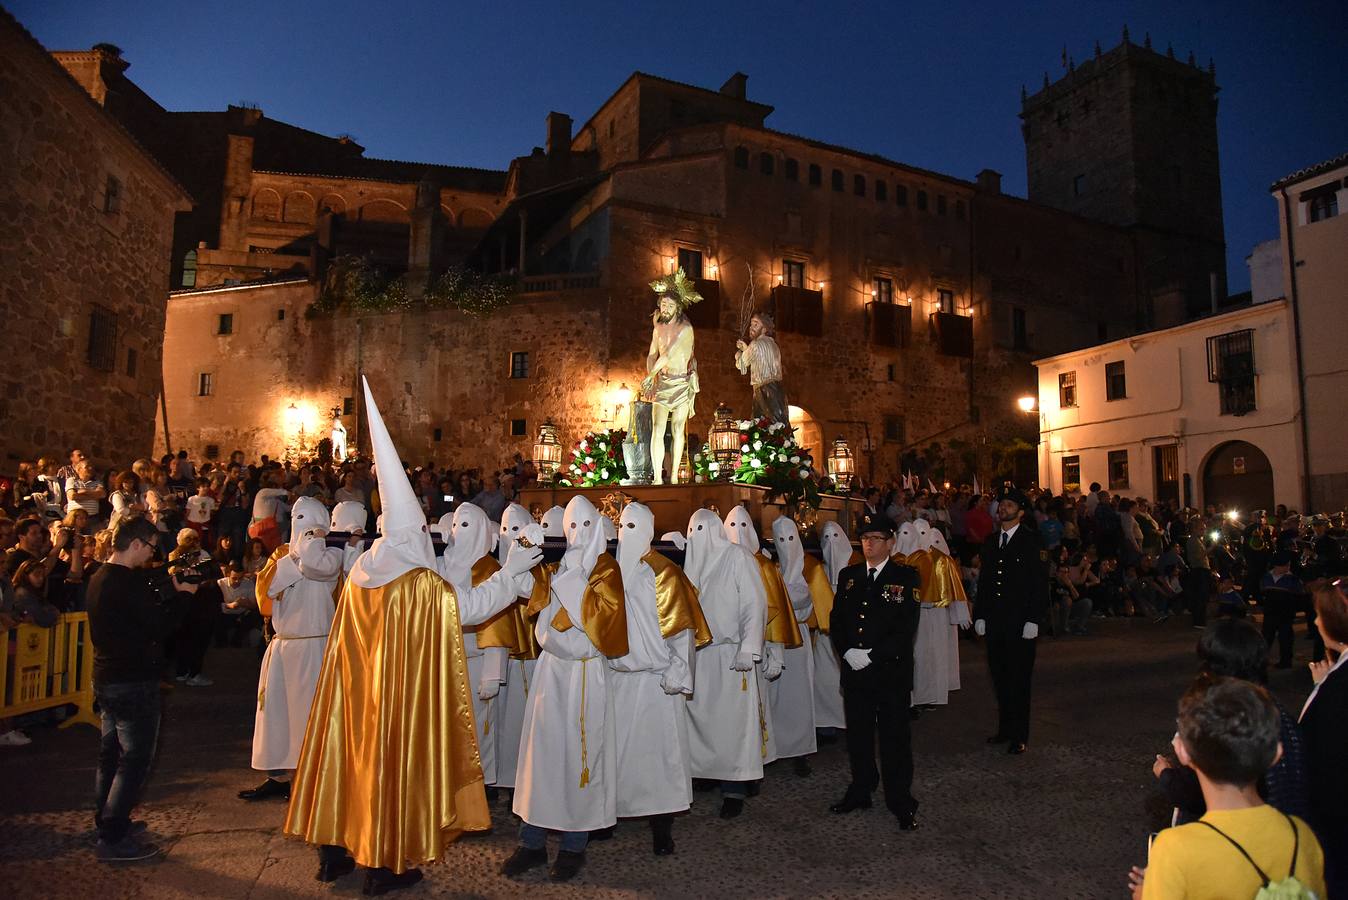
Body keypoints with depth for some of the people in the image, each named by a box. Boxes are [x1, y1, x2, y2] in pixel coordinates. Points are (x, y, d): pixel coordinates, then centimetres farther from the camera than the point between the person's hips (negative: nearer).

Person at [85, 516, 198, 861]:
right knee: (135, 758, -2)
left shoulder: (100, 577, 9)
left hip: (106, 678, 10)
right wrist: (182, 595, -9)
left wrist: (171, 589, 7)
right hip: (133, 682, -10)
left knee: (111, 754, 20)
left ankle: (108, 822, 32)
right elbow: (159, 627, -21)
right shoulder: (130, 582, -22)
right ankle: (113, 838, 1)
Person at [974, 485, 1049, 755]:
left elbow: (1040, 584, -10)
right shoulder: (991, 541, 12)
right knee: (1000, 677, 12)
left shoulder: (1032, 541, -6)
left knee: (1019, 679, 1)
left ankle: (1019, 735, 11)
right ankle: (1005, 728, 24)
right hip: (994, 621, 6)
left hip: (1021, 622, -5)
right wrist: (979, 615, 9)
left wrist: (1033, 620, -15)